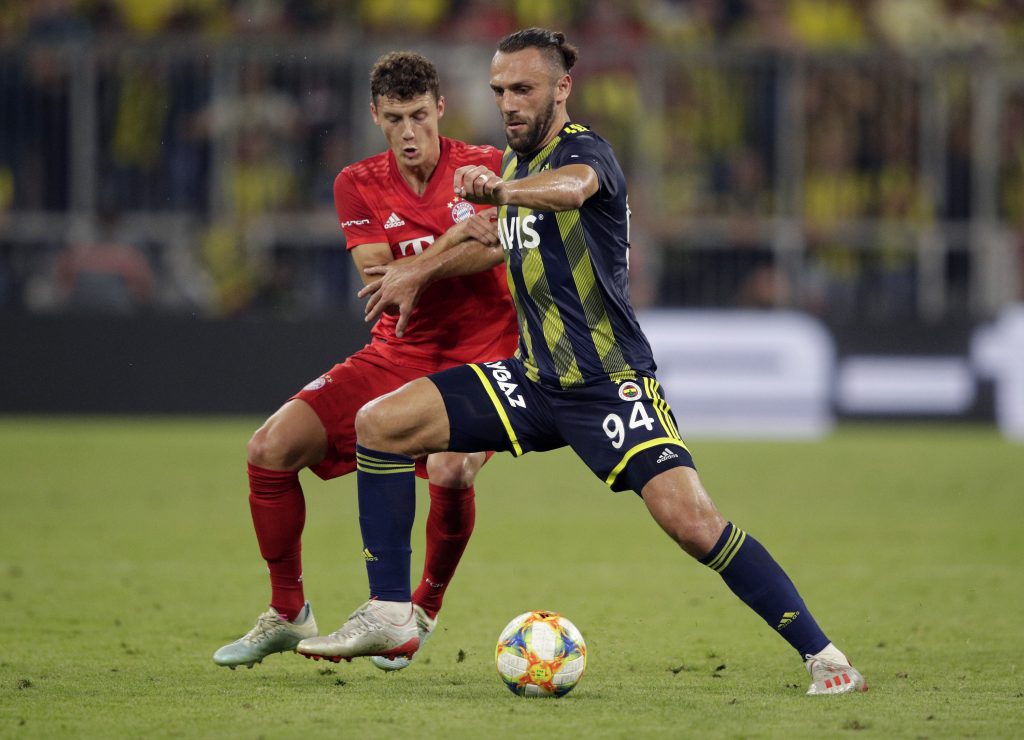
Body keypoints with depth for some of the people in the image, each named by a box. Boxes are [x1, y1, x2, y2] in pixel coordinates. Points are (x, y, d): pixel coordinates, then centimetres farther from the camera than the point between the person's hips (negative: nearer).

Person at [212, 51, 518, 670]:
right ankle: (288, 615, 6)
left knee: (450, 470, -33)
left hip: (478, 358, -4)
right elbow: (379, 278, -10)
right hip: (395, 355, 4)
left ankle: (423, 613, -5)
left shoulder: (485, 167, -6)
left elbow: (502, 247, -24)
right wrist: (453, 242, -21)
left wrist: (417, 270, -31)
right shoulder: (359, 185, 3)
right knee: (272, 446, -11)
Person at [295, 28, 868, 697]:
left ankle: (822, 654, -12)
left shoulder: (585, 150, -14)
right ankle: (389, 617, 0)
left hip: (610, 383, -7)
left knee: (691, 521, -24)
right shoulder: (516, 161, 11)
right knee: (379, 424, -5)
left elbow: (571, 188, -41)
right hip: (535, 381, 8)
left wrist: (503, 190, -61)